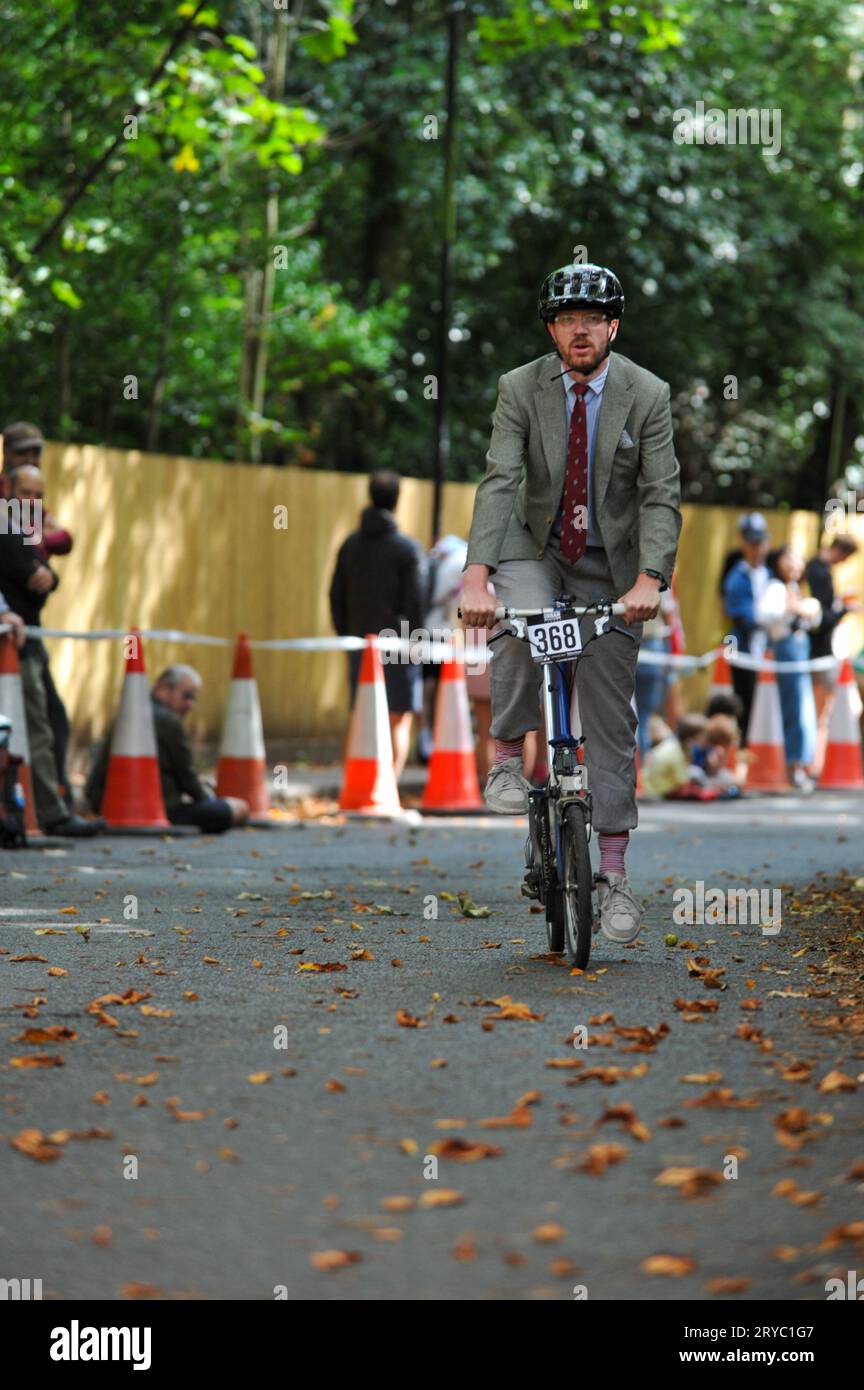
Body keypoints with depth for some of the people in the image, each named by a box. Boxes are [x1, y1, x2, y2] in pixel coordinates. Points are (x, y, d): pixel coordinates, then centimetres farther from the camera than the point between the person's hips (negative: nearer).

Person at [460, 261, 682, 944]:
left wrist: (649, 580, -33)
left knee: (611, 716, 0)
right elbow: (499, 482, -21)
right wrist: (476, 578, -35)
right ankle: (508, 757, -12)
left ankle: (613, 871, 5)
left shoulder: (648, 395, -11)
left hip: (611, 564, 0)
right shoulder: (521, 389, -11)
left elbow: (662, 496, -17)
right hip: (535, 547, 0)